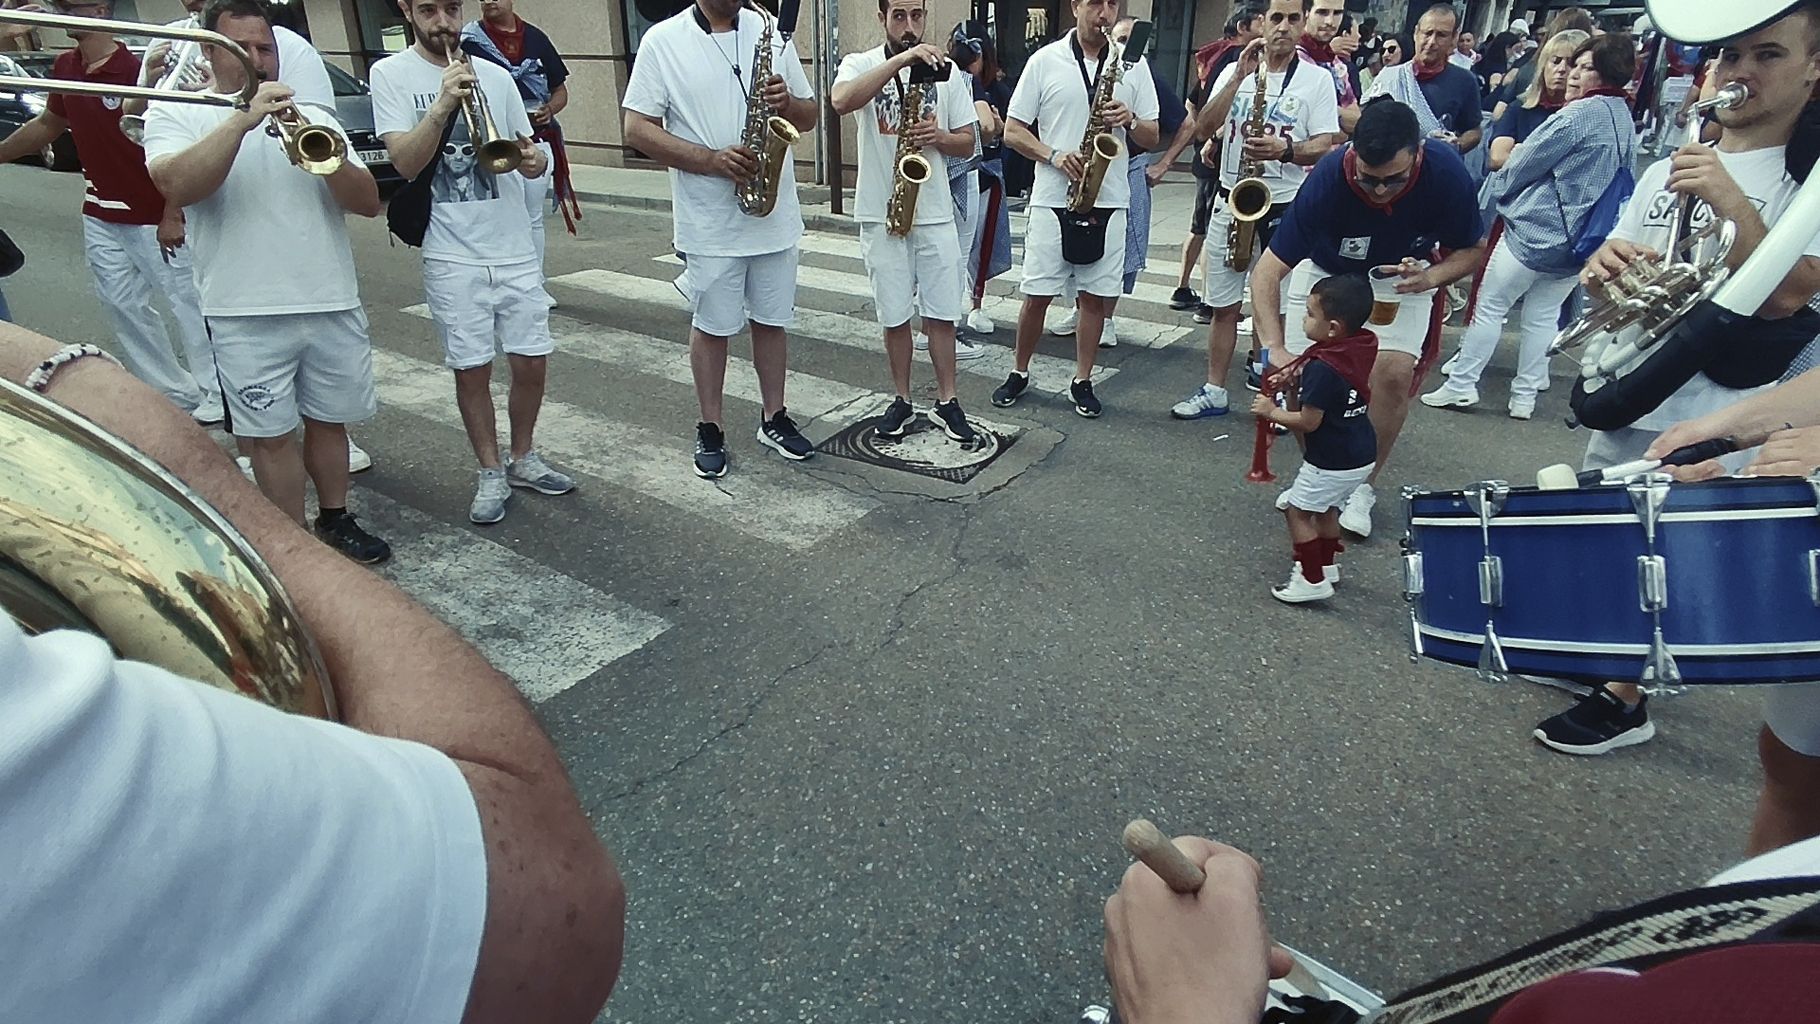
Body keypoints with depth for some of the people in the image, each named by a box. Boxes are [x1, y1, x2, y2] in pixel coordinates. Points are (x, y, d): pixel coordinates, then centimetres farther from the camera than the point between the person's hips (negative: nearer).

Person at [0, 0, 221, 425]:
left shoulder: (137, 70, -14)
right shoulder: (65, 68, 8)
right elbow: (46, 125, 24)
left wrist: (173, 215, -20)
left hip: (153, 217, -8)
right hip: (100, 216, 8)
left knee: (186, 301, -3)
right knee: (123, 306, 10)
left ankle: (215, 397, 3)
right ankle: (177, 394, 17)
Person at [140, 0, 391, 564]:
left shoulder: (313, 117, 11)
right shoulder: (175, 114, 3)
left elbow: (369, 203, 2)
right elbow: (177, 187, -17)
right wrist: (243, 118, -20)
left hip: (334, 305, 3)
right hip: (247, 314, -2)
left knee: (329, 419, 13)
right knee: (271, 433, 3)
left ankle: (336, 521, 29)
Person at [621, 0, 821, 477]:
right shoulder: (663, 41, -5)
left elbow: (811, 115, 10)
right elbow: (638, 130, -9)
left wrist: (787, 103, -13)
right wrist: (712, 160, -20)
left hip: (775, 213, 3)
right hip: (709, 221, -3)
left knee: (771, 320, 13)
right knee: (712, 326, 8)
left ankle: (775, 418, 27)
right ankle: (710, 430, 21)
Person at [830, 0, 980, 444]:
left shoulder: (945, 71, 6)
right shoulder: (860, 64, -2)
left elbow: (967, 143, 9)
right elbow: (841, 101, -26)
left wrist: (938, 136, -13)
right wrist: (901, 59, -32)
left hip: (935, 214, 2)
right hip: (881, 215, -1)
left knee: (942, 314, 5)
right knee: (895, 316, 7)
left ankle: (947, 402, 18)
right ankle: (902, 401, 22)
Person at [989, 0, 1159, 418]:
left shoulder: (1134, 64, 8)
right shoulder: (1045, 60, 1)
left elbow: (1153, 138, 9)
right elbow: (1013, 131, 1)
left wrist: (1129, 120, -12)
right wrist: (1053, 155, -15)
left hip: (1108, 202, 2)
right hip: (1052, 199, -2)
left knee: (1096, 296, 6)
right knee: (1037, 295, 2)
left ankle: (1082, 381, 18)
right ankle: (1019, 373, 21)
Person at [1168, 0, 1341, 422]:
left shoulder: (1317, 79, 0)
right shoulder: (1235, 70, 7)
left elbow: (1326, 147, -6)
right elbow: (1204, 127, -6)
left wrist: (1285, 149, -25)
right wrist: (1239, 77, -16)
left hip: (1285, 208, -2)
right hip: (1231, 202, 3)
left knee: (1277, 307, 3)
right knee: (1224, 305, 7)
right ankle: (1214, 391, 16)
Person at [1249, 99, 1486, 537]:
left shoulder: (1447, 173, -29)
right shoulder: (1327, 180, -35)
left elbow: (1472, 249, -12)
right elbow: (1267, 271, -36)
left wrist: (1430, 278, -34)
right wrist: (1274, 350, -49)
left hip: (1403, 277, 1)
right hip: (1326, 271, 0)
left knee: (1393, 372, -18)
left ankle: (1363, 485, 5)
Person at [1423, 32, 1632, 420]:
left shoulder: (1579, 115, -14)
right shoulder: (1628, 127, 13)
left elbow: (1523, 163, -8)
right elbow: (1618, 183, 22)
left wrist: (1499, 187, 12)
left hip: (1534, 232, -8)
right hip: (1577, 245, 8)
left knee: (1490, 308, 1)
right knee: (1543, 317, 11)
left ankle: (1461, 385, 4)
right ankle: (1525, 396, 14)